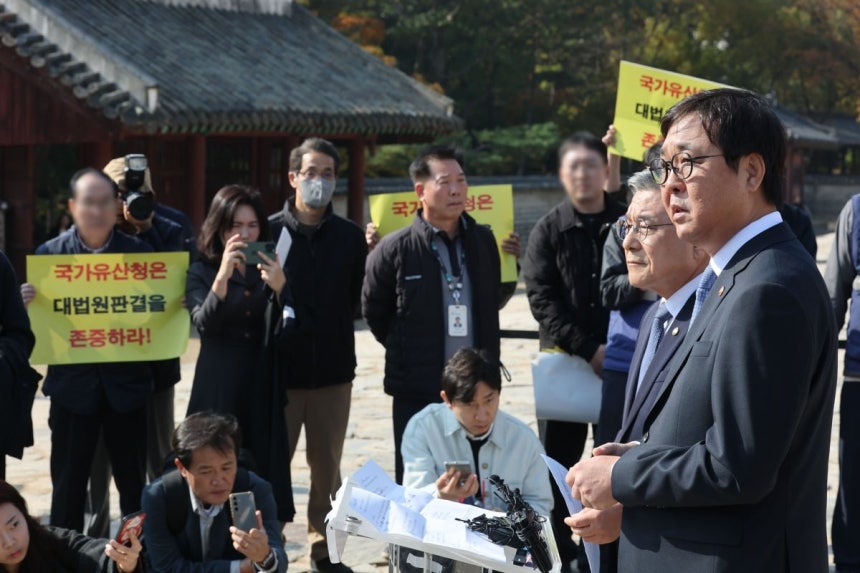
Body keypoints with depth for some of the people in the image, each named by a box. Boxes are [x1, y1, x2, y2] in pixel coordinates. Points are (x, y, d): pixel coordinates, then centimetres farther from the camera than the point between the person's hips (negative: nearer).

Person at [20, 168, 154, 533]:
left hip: (126, 381, 1)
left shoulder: (139, 252, 1)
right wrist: (26, 303, -22)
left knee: (133, 481, 10)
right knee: (68, 482, 6)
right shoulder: (49, 253, -2)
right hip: (73, 383, 0)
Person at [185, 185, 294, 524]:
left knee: (264, 470, 1)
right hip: (219, 387, -2)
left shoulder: (269, 268, 9)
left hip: (264, 386, 2)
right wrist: (223, 276, -25)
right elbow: (204, 325, -12)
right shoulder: (201, 272, 4)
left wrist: (279, 288, -16)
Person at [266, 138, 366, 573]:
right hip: (280, 370, -2)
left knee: (328, 467, 10)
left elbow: (358, 299, 7)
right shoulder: (270, 231, -2)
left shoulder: (350, 236, 5)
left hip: (334, 371, 2)